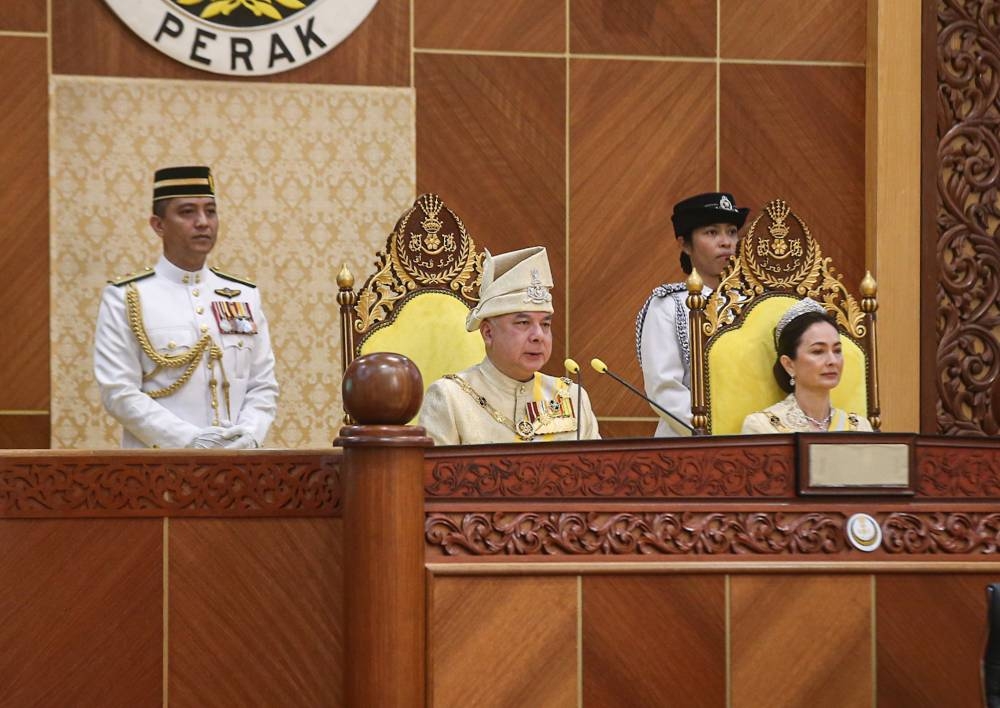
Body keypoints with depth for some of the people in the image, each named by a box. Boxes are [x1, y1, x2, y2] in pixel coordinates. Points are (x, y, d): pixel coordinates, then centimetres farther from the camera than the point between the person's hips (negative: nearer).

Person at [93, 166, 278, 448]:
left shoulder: (246, 296, 13)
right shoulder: (124, 299, 2)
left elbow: (263, 387, 13)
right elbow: (119, 393, -5)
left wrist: (248, 434, -6)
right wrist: (190, 441, -14)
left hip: (238, 460, 3)